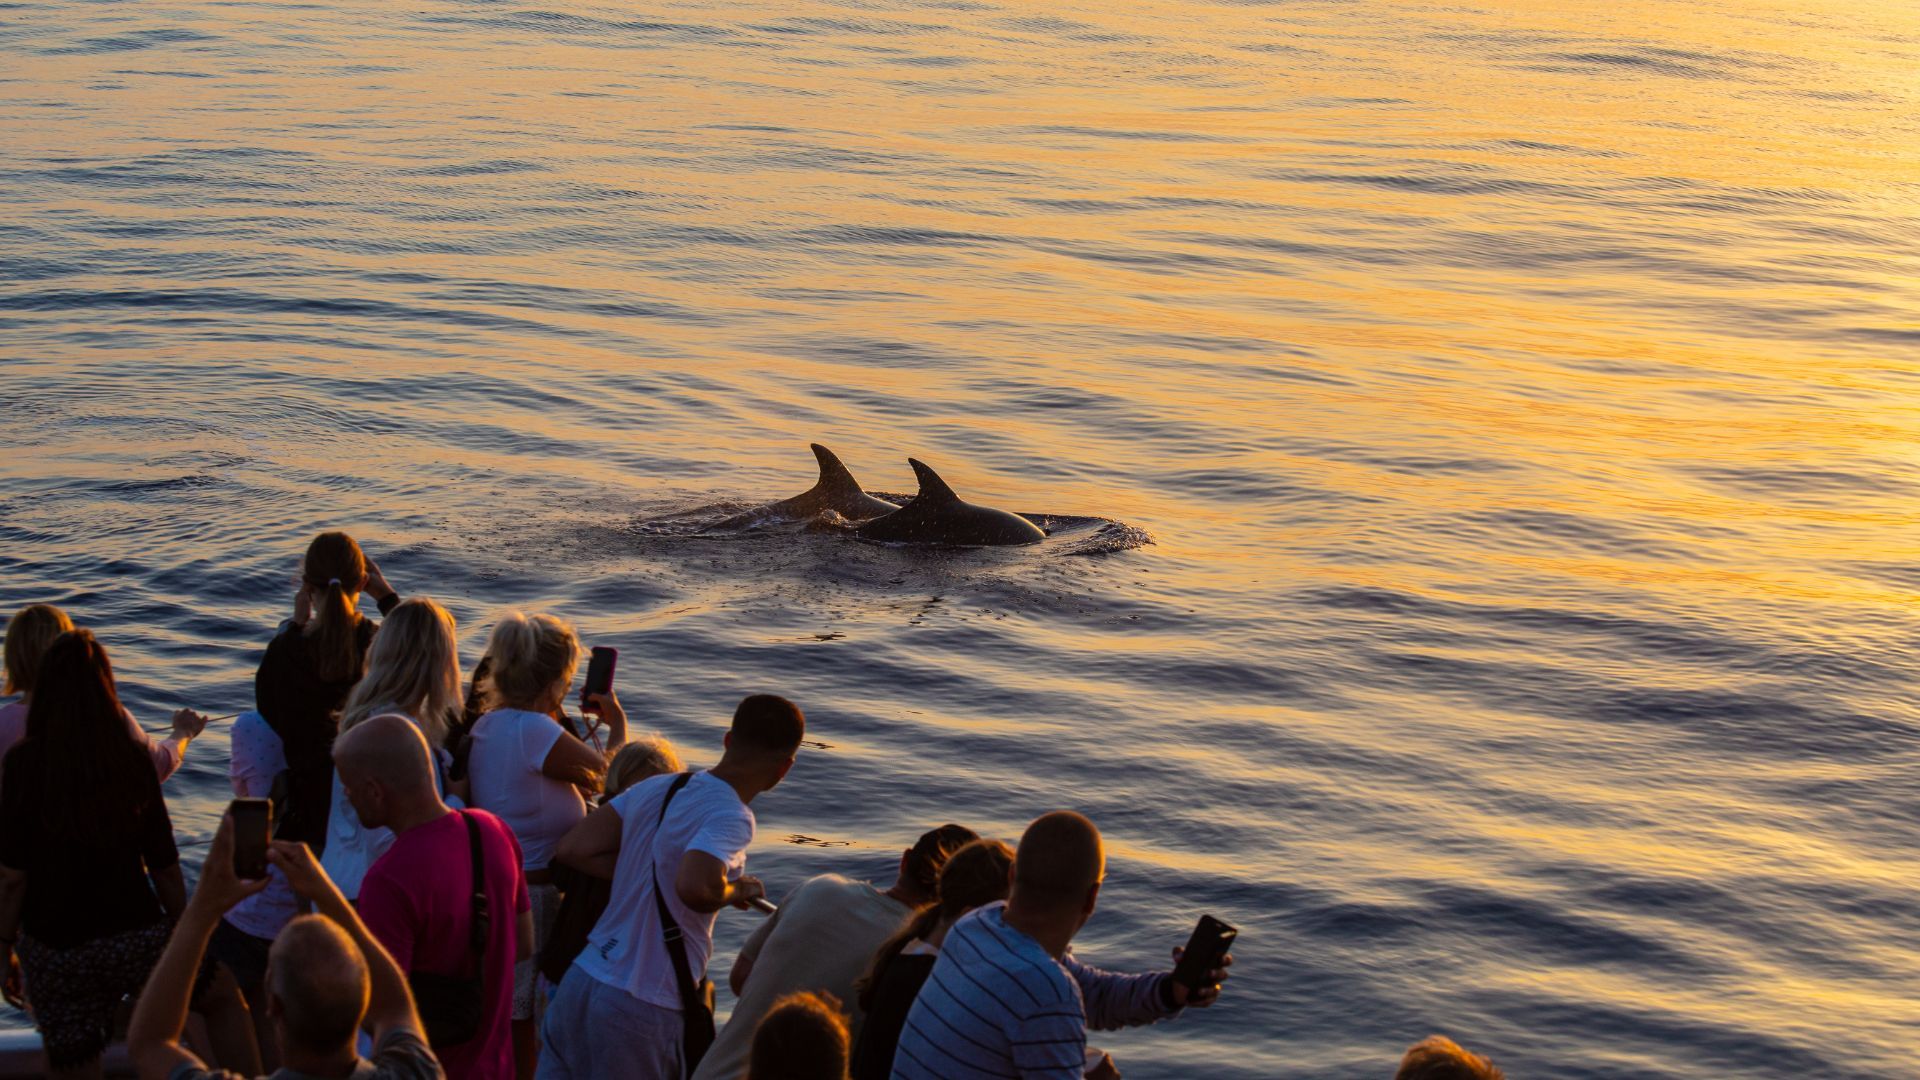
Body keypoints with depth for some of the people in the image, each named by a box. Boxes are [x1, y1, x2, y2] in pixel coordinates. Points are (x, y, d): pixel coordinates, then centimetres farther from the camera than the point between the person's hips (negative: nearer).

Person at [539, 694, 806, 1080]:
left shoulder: (655, 788, 6)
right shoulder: (732, 817, -16)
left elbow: (572, 851, 6)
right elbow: (695, 887, -35)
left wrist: (649, 875, 9)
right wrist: (737, 891, -12)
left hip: (581, 980, 7)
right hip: (641, 1012, -7)